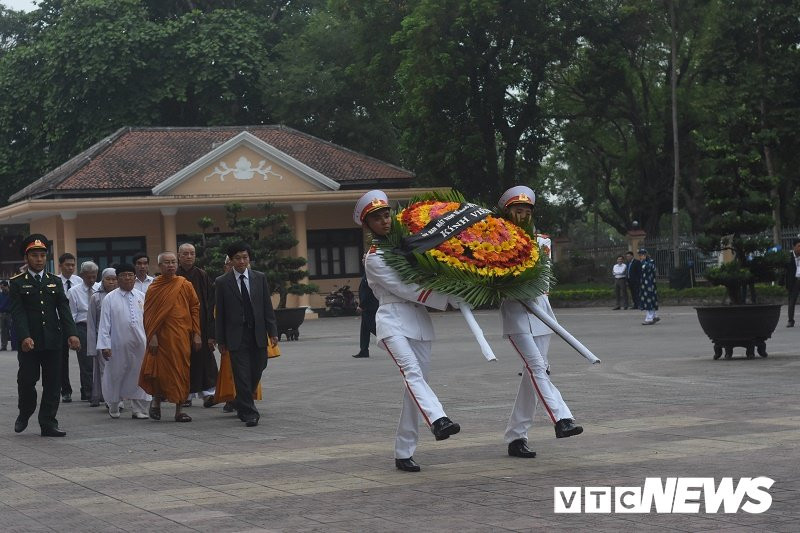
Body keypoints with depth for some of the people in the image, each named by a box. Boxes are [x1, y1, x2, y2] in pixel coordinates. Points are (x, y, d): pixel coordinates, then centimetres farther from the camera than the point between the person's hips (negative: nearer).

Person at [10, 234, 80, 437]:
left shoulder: (55, 281, 13)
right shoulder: (17, 283, 2)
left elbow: (64, 309, 6)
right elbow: (18, 313, -7)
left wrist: (71, 333, -8)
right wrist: (24, 337, -22)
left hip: (53, 341, 3)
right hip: (29, 342, -3)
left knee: (53, 383, 1)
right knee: (27, 380, 0)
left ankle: (48, 423, 6)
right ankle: (24, 414, 25)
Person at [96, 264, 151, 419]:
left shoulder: (141, 297, 8)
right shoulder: (110, 298, -1)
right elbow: (104, 324, -2)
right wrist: (104, 345, -8)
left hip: (139, 344, 2)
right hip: (118, 344, -2)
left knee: (138, 376, 5)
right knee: (116, 376, 8)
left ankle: (138, 409, 13)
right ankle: (114, 407, 26)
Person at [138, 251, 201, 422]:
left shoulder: (185, 285, 4)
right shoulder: (154, 288, 1)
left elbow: (195, 308, 6)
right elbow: (148, 314, -1)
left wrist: (196, 334, 0)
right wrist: (152, 336, -11)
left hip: (182, 337, 2)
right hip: (162, 336, -1)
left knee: (181, 371, 3)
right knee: (161, 371, -3)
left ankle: (179, 410, 9)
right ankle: (156, 401, 22)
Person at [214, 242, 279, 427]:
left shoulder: (260, 278, 6)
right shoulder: (222, 282, 0)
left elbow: (268, 307, 6)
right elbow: (220, 313, 2)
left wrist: (272, 332, 0)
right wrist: (221, 340, -1)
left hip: (258, 334, 3)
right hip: (236, 336, -3)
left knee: (256, 372, 8)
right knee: (242, 375, -5)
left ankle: (241, 403, 31)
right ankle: (249, 412, -1)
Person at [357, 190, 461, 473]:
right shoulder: (374, 259, 0)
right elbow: (405, 289, -9)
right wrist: (448, 300, -11)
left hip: (419, 321, 7)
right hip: (393, 320, -7)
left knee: (415, 382, 2)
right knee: (412, 371, -29)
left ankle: (403, 452, 6)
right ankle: (438, 420, -52)